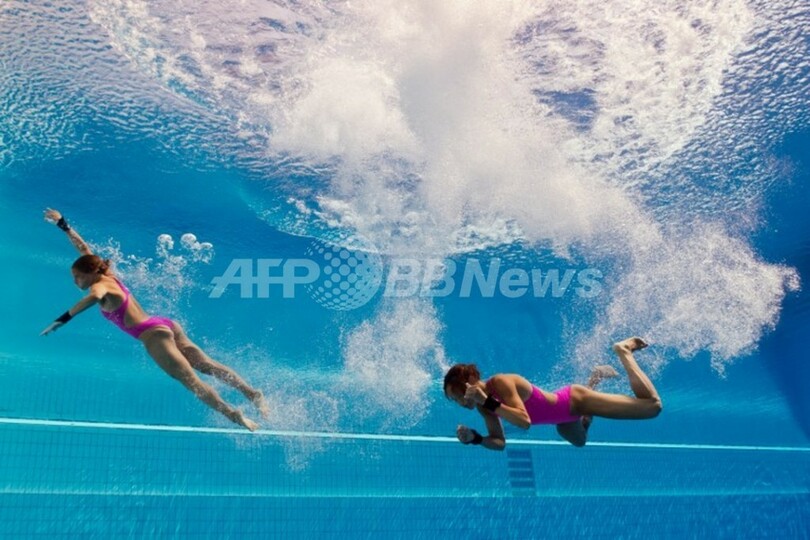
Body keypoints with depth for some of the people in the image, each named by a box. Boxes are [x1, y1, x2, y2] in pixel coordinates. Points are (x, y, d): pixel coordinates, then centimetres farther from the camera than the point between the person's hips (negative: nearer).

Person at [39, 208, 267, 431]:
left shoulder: (99, 286, -6)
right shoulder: (107, 277, 17)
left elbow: (94, 297, -34)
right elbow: (84, 248, 29)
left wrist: (64, 318, -33)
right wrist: (63, 224, 32)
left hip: (154, 335, -9)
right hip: (164, 326, 9)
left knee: (191, 380, -11)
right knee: (208, 365, 4)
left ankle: (233, 414, -18)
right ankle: (253, 393, -2)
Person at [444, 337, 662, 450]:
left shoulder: (501, 382, -30)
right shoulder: (484, 404, -7)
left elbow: (524, 421, -38)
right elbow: (499, 441, -1)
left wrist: (489, 403, -41)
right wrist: (476, 438, -19)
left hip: (575, 400, -8)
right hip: (563, 415, 8)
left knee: (652, 405, -2)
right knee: (578, 440, 41)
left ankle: (623, 351, 17)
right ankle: (595, 379, 37)